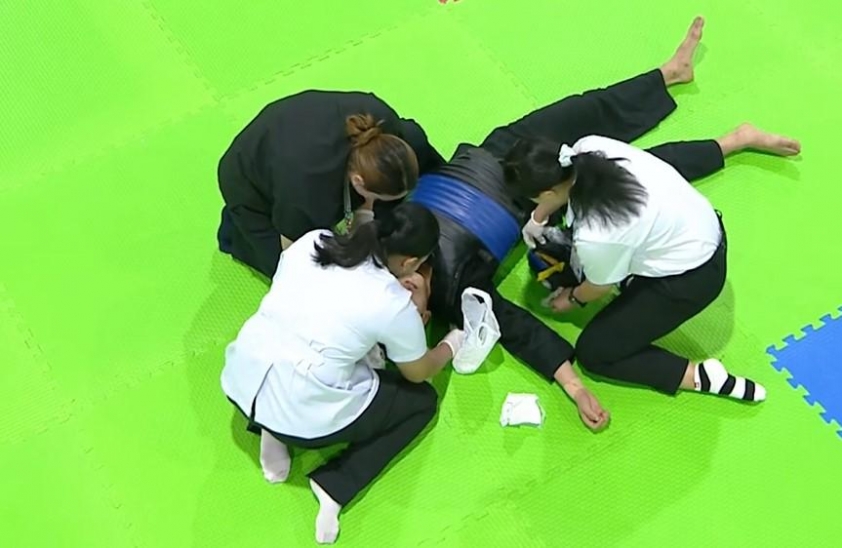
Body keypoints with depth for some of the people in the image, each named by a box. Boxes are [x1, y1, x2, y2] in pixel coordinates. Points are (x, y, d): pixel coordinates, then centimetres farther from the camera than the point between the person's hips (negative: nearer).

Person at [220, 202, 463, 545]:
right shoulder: (394, 304, -11)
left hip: (240, 383, 6)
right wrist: (450, 345, 28)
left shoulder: (312, 241, 1)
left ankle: (273, 431, 14)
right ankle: (335, 486, 2)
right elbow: (418, 373, 6)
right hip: (305, 418, -5)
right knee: (422, 399, 16)